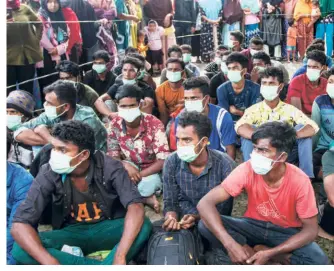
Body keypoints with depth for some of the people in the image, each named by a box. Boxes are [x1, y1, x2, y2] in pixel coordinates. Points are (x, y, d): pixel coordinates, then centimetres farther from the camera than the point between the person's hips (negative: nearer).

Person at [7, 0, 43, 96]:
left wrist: (36, 40, 5)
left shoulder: (25, 9, 3)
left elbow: (39, 25, 12)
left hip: (28, 56, 1)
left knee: (27, 89, 12)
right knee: (9, 91, 4)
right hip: (9, 58, -1)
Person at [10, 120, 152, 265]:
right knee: (20, 250, -26)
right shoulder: (49, 174, -18)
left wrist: (120, 256, -43)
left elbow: (136, 207, -30)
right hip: (71, 233, 1)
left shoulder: (109, 167, -19)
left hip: (108, 229, -1)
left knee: (144, 226, -30)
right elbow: (19, 225, -23)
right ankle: (96, 265, -24)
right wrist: (50, 263, -38)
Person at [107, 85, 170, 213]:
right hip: (130, 167, 4)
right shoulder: (115, 125, -11)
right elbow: (112, 156, -8)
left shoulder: (154, 124, -21)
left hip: (152, 171, -4)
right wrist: (126, 165, -32)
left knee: (151, 184, -38)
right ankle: (146, 197, -18)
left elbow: (163, 160, -23)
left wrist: (138, 175, -32)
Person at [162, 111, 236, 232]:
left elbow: (224, 207, -11)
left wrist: (197, 217, -27)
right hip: (183, 219, 1)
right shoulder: (171, 162, -9)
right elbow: (170, 202, -3)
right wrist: (171, 218, -26)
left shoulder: (224, 164, -16)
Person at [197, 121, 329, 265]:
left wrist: (270, 253, -28)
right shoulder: (247, 169, -23)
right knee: (205, 225, -25)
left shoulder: (299, 181, -24)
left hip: (286, 232, -2)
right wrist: (230, 245, -39)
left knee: (319, 262, -31)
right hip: (254, 225, 2)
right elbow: (205, 203, -27)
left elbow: (311, 229, -16)